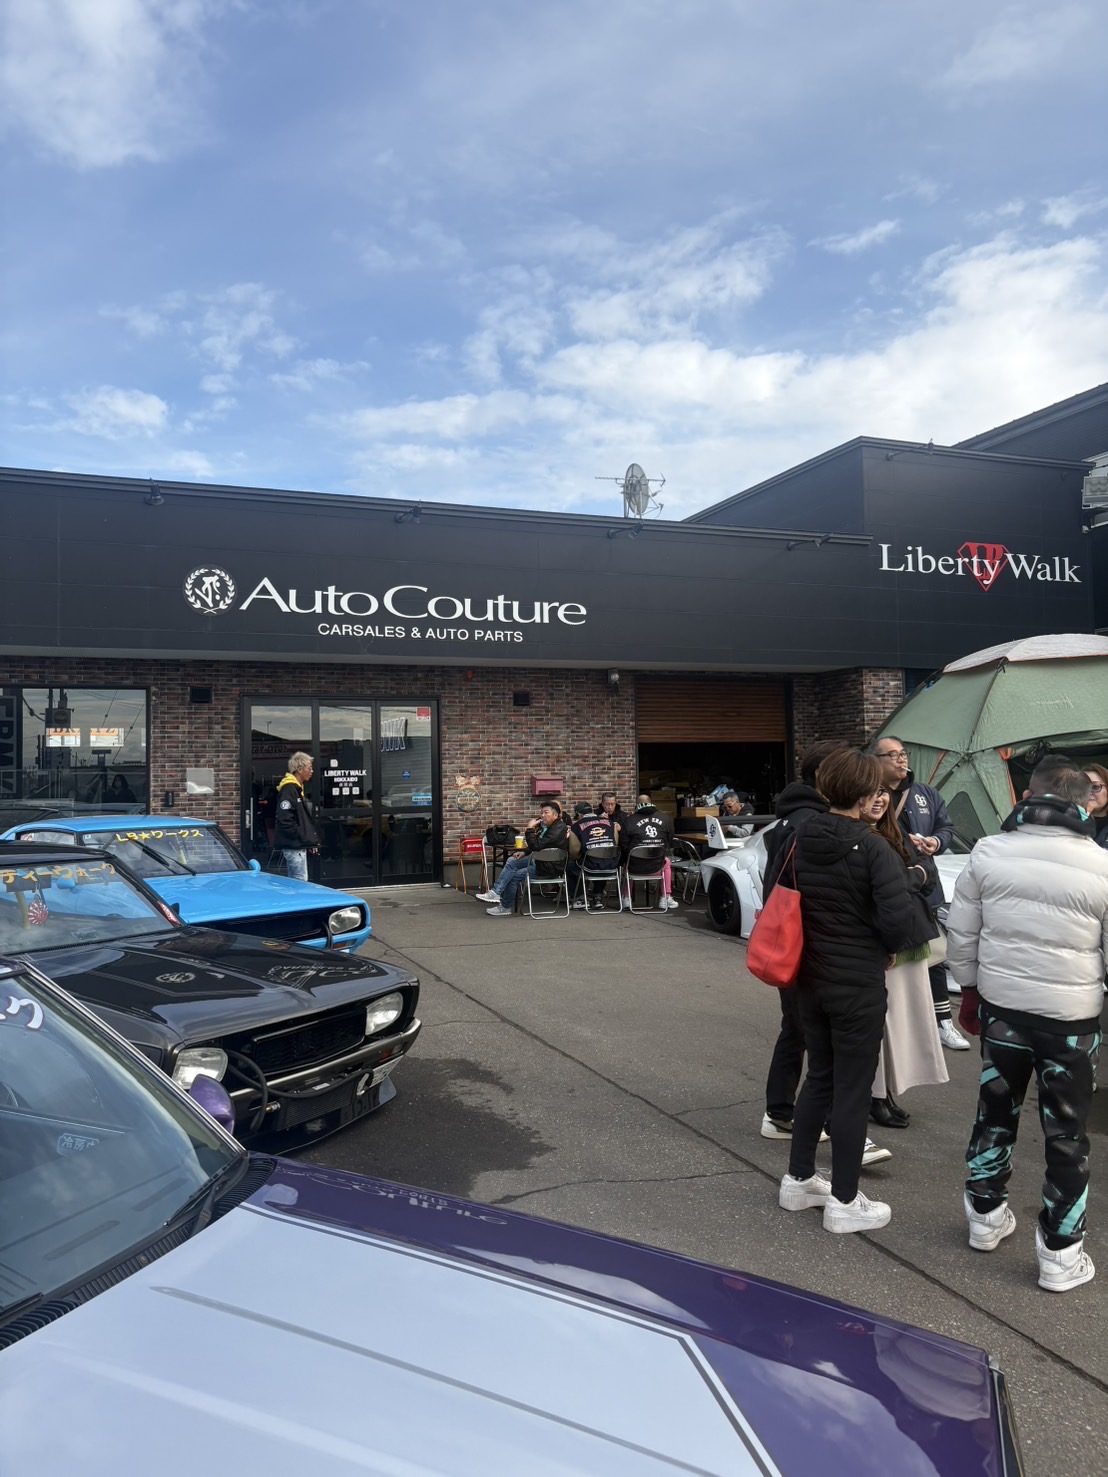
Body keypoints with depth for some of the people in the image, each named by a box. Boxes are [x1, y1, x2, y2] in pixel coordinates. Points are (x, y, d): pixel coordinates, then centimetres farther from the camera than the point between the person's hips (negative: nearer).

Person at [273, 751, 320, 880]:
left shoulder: (298, 788, 18)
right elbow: (285, 820, -22)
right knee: (301, 883, -10)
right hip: (293, 845, -10)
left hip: (299, 845, 10)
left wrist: (311, 839, 15)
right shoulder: (289, 789, -14)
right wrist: (304, 837, -17)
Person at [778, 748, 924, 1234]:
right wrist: (888, 948, -4)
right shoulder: (872, 848, -18)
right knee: (852, 1089, 6)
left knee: (819, 1077, 20)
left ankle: (798, 1180, 30)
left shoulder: (802, 842, 1)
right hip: (859, 983, -6)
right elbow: (898, 917, -24)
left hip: (811, 977, 6)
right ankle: (844, 1202, 17)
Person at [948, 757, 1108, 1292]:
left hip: (1001, 1008, 2)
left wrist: (971, 989, 14)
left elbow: (959, 935, -1)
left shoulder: (988, 852, -7)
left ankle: (985, 1215, 35)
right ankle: (1060, 1254, 21)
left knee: (995, 1113, 19)